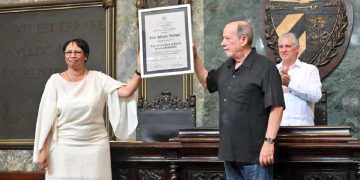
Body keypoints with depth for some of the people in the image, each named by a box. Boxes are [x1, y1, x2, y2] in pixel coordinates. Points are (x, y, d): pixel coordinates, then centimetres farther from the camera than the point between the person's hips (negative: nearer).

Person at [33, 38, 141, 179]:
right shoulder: (55, 80, 0)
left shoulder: (98, 79, 1)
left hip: (95, 146, 1)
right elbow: (46, 116, -1)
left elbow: (126, 92, -11)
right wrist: (43, 149, -4)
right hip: (64, 146, 0)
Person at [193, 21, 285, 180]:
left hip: (254, 154, -8)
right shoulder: (226, 67, 13)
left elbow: (276, 107, -16)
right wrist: (194, 57, 17)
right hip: (230, 152, 8)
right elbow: (207, 82, 30)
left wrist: (269, 142, -21)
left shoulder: (265, 67, -12)